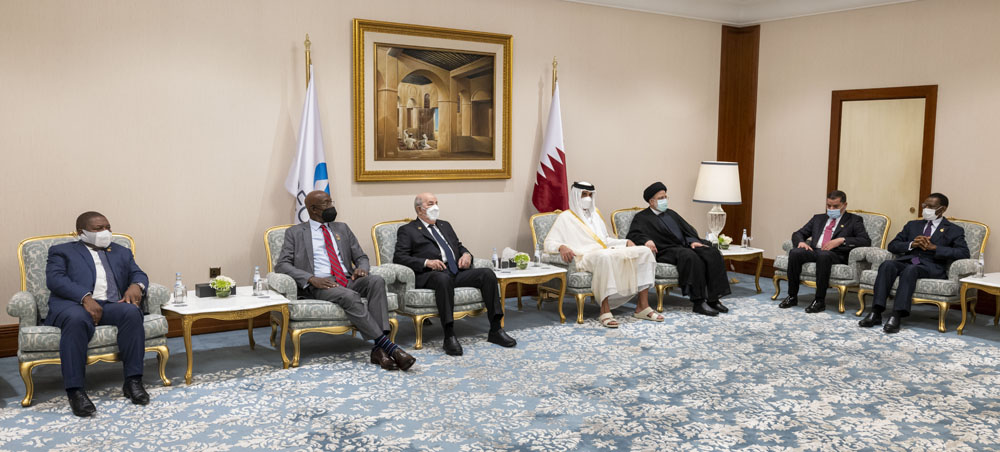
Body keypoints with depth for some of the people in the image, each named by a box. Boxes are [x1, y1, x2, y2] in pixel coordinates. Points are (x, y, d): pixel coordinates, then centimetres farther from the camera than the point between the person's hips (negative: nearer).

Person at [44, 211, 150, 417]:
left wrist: (136, 285, -9)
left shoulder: (121, 252, 29)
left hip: (113, 305, 3)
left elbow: (138, 274, 18)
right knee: (77, 319, -38)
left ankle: (133, 381, -28)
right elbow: (55, 279, 0)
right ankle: (75, 391, -35)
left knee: (132, 312, -32)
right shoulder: (62, 251, 18)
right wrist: (85, 297, -17)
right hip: (74, 304, -2)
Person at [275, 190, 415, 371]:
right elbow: (282, 264, 1)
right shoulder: (295, 233, 11)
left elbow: (361, 257, 23)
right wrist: (311, 278, -16)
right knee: (350, 297, -36)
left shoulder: (342, 228, 24)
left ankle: (379, 349, -37)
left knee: (377, 280, -29)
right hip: (320, 285, -4)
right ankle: (388, 346, -37)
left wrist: (361, 268, -4)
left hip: (349, 280, 4)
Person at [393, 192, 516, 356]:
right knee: (443, 279, -41)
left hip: (457, 272, 6)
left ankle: (495, 330, -18)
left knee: (488, 273, -19)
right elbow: (399, 257, -1)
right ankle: (449, 336, -39)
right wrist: (426, 262, -16)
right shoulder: (407, 230, 11)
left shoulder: (445, 225, 31)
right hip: (429, 275, -6)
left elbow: (459, 246, 31)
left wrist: (466, 254, 5)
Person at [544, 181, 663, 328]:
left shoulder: (595, 214, 29)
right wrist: (561, 247, -23)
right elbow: (548, 243, 0)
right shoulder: (565, 217, 9)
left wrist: (626, 242, 17)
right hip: (585, 257, -7)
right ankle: (605, 310, -39)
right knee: (604, 257, -42)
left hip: (609, 252, 7)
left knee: (644, 251, -12)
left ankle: (642, 306, -18)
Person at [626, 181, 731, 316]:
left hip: (686, 246, 7)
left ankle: (713, 299, -23)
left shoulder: (671, 213, 28)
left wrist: (693, 240, -1)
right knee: (691, 257, -37)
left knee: (712, 253, -20)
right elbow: (633, 235, -8)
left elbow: (687, 229, 21)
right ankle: (698, 303, -35)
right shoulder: (642, 217, 8)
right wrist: (646, 240, -30)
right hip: (666, 252, -7)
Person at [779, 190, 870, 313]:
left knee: (823, 255, -39)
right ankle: (792, 296, -19)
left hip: (836, 254, -4)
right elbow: (798, 234, 22)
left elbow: (866, 240, -1)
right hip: (814, 251, 4)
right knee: (795, 252, -28)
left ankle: (820, 300, -31)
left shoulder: (854, 220, 14)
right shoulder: (818, 218, 26)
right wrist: (801, 242, -3)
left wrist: (841, 240, -15)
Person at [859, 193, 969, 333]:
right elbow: (892, 246, 19)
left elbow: (964, 253, -3)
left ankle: (896, 316, -45)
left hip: (932, 267, -3)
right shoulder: (913, 225, 26)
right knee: (887, 265, -31)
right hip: (907, 261, 4)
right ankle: (876, 313, -39)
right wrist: (911, 244, -2)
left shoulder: (954, 230, 14)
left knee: (910, 269, -38)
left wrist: (933, 247, -11)